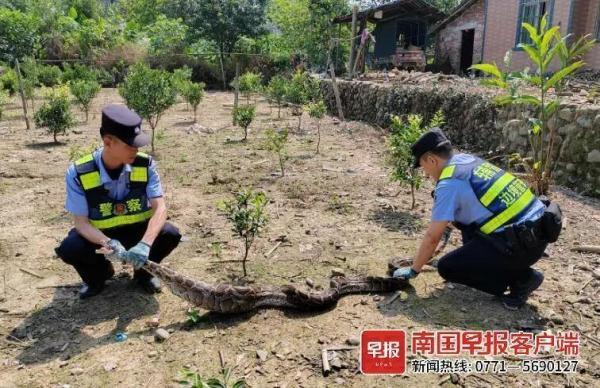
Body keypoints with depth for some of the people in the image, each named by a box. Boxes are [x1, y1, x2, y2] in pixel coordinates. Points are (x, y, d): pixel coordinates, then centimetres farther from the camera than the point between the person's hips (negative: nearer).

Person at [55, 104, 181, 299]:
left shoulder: (145, 164, -19)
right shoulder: (78, 173, -22)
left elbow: (160, 207, -24)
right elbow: (81, 222, -19)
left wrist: (145, 244, -41)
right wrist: (108, 243, -39)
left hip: (137, 230, 1)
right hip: (100, 235, 0)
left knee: (171, 234, -26)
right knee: (69, 248, -29)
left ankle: (143, 271, 6)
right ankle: (99, 273, 7)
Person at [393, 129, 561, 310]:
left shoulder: (449, 184, -13)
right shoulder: (470, 160, 12)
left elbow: (432, 237, -8)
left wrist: (413, 270, 6)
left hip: (523, 244, -9)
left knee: (447, 267, -2)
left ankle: (520, 279, -1)